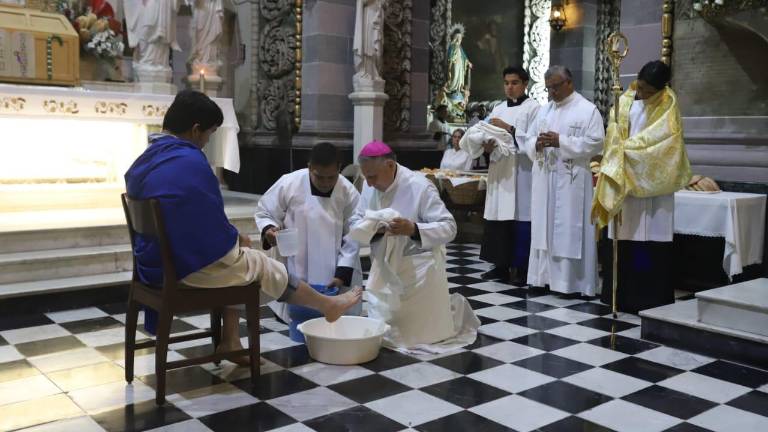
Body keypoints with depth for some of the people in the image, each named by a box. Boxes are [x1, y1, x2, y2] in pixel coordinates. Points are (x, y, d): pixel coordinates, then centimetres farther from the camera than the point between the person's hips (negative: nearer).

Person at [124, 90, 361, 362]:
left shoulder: (141, 163, 5)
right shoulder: (190, 161, -22)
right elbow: (214, 225, -17)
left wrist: (233, 237, 14)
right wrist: (237, 238, 4)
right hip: (192, 265, -8)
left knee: (236, 257, 24)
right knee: (264, 266, 10)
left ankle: (230, 341, 22)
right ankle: (328, 306, 29)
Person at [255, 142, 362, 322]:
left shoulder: (349, 193, -8)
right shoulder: (288, 184, -10)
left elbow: (353, 238, -6)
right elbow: (264, 213, 4)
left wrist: (343, 273, -13)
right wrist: (268, 229, -18)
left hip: (334, 276, 1)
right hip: (295, 273, -1)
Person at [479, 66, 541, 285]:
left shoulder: (533, 108, 1)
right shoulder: (498, 109, 18)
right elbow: (490, 137, 15)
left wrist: (509, 129, -16)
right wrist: (487, 146, -7)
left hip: (521, 172, -5)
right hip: (499, 171, 6)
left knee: (520, 219, -6)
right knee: (498, 219, 4)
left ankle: (521, 268, 1)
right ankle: (501, 265, 13)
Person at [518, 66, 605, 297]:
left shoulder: (588, 109, -3)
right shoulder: (544, 109, 15)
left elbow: (596, 143, -13)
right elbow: (527, 139, 13)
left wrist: (560, 141, -18)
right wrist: (536, 144, -11)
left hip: (571, 180, -6)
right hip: (544, 178, 6)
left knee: (569, 230, -4)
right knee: (544, 228, 8)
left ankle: (571, 281, 3)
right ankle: (545, 275, 17)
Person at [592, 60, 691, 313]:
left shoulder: (667, 103, -2)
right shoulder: (624, 101, 8)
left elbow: (663, 137, -12)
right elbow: (614, 138, 4)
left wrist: (627, 147, -10)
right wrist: (614, 169, -11)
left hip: (652, 185, -3)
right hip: (623, 183, 3)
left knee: (650, 242, -3)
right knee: (623, 240, 4)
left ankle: (650, 300, 3)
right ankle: (622, 296, 12)